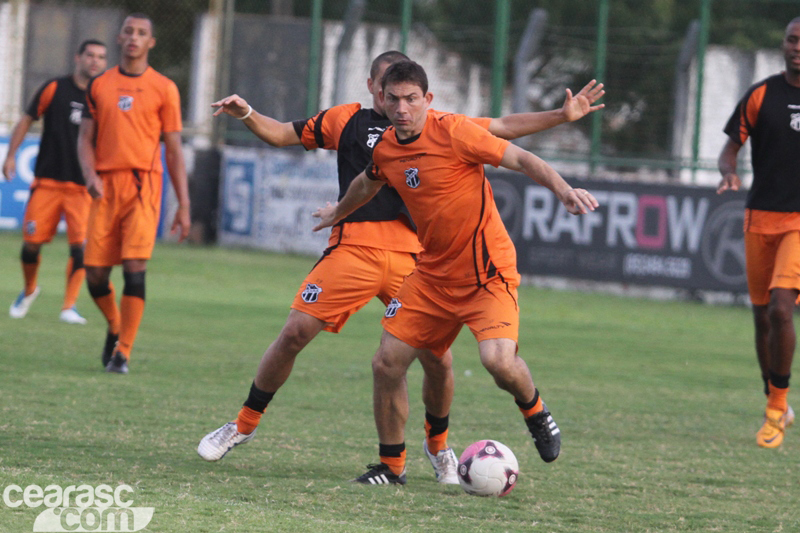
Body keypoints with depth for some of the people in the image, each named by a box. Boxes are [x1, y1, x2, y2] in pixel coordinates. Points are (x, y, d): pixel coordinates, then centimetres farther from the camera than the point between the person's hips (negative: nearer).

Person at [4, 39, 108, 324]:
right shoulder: (55, 88, 1)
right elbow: (26, 120, 7)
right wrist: (10, 156, -1)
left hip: (83, 185, 1)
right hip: (47, 180, -1)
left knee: (80, 245, -13)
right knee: (32, 242, 1)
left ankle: (69, 307, -6)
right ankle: (29, 290, 28)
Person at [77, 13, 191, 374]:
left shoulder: (163, 88, 6)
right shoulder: (99, 86, 13)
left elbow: (174, 150, 7)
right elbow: (85, 138, 12)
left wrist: (183, 205, 3)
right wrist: (90, 175, -8)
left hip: (143, 185, -3)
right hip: (106, 186, 3)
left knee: (135, 268, -14)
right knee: (94, 272, 0)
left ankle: (122, 352, -9)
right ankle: (115, 328, 29)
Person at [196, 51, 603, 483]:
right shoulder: (346, 121, 13)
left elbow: (503, 128, 20)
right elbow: (281, 134, 18)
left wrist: (563, 115, 14)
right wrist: (246, 115, 0)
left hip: (412, 257, 1)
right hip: (353, 249, -1)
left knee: (438, 357, -5)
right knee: (295, 333, -9)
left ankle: (437, 445, 22)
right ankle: (244, 425, 10)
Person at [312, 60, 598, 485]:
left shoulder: (453, 132, -17)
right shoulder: (386, 149, 3)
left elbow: (521, 159, -16)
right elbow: (368, 184, 27)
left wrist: (563, 190, -31)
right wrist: (338, 213, 46)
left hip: (487, 272, -6)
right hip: (433, 272, 6)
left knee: (498, 359, -26)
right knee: (387, 363, -2)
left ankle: (535, 412, 9)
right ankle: (391, 466, 17)